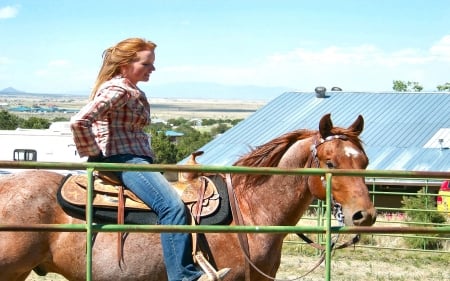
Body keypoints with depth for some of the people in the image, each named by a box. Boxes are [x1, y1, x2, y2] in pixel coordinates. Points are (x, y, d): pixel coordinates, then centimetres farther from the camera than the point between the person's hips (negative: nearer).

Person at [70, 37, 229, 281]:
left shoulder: (134, 93, 21)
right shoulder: (117, 90, -11)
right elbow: (79, 122, -22)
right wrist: (93, 155, -13)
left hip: (137, 159, 11)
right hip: (122, 160, -11)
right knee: (172, 205, -28)